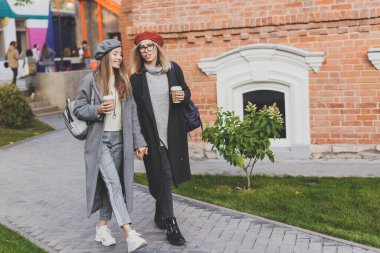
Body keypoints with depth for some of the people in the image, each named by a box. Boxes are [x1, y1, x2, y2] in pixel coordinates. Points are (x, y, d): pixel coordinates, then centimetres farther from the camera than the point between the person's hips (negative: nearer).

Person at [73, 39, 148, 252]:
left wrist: (138, 141, 6)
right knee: (114, 184, -15)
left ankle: (102, 227, 23)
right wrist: (97, 110, -19)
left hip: (119, 139, 5)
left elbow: (132, 113, 10)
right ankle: (130, 234, -23)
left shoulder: (124, 81, 10)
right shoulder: (92, 80, -4)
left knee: (111, 185, 9)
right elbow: (78, 109, -1)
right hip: (100, 140, -5)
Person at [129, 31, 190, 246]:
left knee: (164, 175, 13)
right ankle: (171, 225, -1)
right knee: (163, 174, -4)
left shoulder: (173, 68, 2)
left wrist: (183, 97, -12)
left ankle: (160, 214, 34)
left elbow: (187, 92, 12)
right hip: (152, 133, -2)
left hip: (173, 131, 3)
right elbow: (134, 109, -3)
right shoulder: (136, 77, -3)